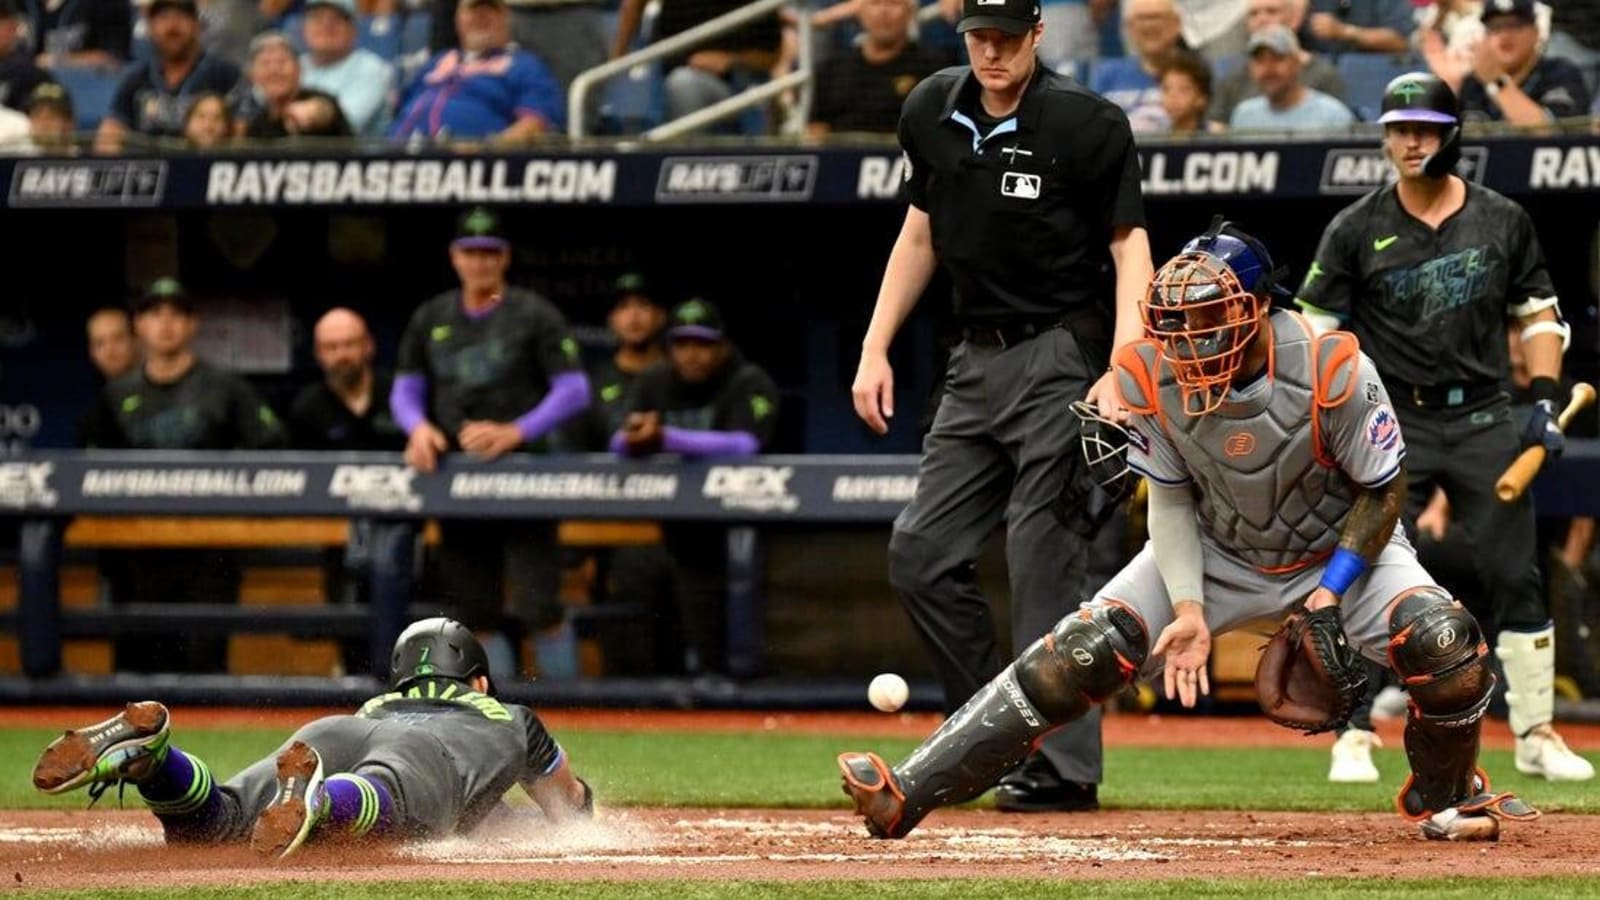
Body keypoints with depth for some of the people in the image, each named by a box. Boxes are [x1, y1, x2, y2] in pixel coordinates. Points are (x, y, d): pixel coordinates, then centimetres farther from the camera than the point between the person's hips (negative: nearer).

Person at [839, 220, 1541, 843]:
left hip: (1337, 545, -2)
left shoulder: (1331, 372, -29)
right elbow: (1170, 502, -8)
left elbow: (1384, 491, -15)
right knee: (1082, 654, -16)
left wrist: (1331, 591, -23)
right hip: (1215, 554, 2)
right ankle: (907, 795, -17)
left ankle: (1443, 796, 5)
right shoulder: (1155, 377, -21)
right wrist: (1190, 609, -21)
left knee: (1442, 643, -27)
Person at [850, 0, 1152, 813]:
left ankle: (1062, 765, -8)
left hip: (1063, 357, -7)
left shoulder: (1088, 124, -11)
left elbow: (1130, 249, -11)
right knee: (921, 553, 2)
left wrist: (1121, 374, -23)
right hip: (977, 362, 7)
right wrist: (875, 347, 12)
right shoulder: (933, 113, 7)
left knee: (1043, 554, -12)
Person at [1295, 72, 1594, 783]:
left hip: (1482, 418, 2)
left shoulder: (1502, 221, 4)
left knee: (1515, 577, 0)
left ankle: (1536, 735, 8)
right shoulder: (1357, 230, -2)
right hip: (1392, 423, -2)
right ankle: (1355, 736, 1)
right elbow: (1314, 325, 1)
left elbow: (1539, 313, 12)